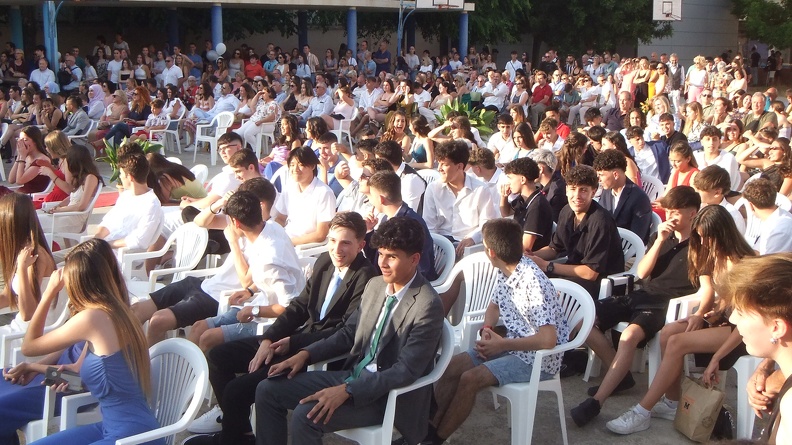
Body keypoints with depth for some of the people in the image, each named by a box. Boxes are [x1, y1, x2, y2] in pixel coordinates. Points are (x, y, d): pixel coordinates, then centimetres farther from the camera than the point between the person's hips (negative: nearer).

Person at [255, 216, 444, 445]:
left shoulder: (428, 306, -20)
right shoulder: (375, 285, 4)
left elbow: (406, 370, -23)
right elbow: (349, 333, 15)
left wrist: (347, 391, -27)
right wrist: (306, 354, 1)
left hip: (390, 396, -8)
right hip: (354, 375, 8)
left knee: (306, 415, -27)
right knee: (267, 390, 1)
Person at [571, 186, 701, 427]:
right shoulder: (660, 236, 17)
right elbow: (642, 273, 6)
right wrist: (660, 241, -4)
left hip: (667, 305, -7)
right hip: (642, 295, 7)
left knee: (629, 335, -37)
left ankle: (595, 402, -35)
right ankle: (619, 376, 5)